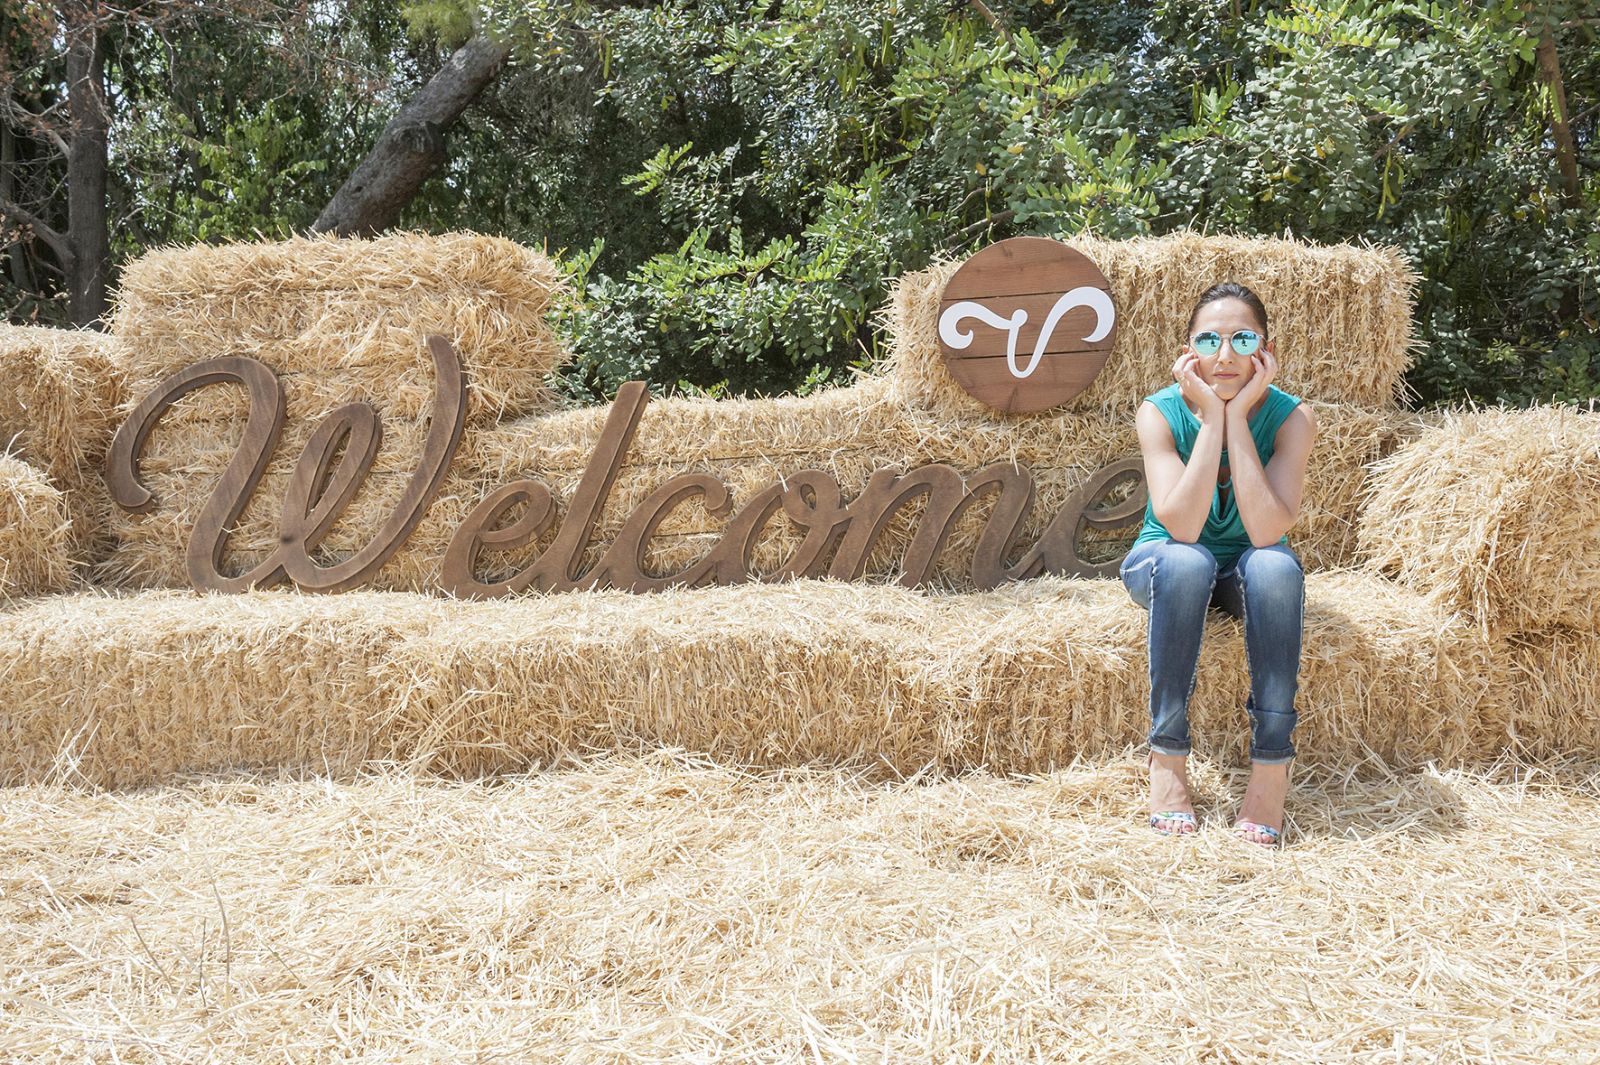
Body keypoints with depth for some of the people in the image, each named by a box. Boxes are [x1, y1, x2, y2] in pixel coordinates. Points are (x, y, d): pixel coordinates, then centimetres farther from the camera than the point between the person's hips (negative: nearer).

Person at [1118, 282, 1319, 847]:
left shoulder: (1291, 417, -17)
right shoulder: (1160, 412, -18)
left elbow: (1267, 531, -30)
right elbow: (1182, 526, -30)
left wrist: (1237, 415, -30)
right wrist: (1211, 418, -31)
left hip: (1245, 573, 1)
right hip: (1164, 566, -1)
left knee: (1274, 565, -34)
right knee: (1186, 561, -35)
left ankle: (1271, 762, -27)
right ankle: (1167, 754, -26)